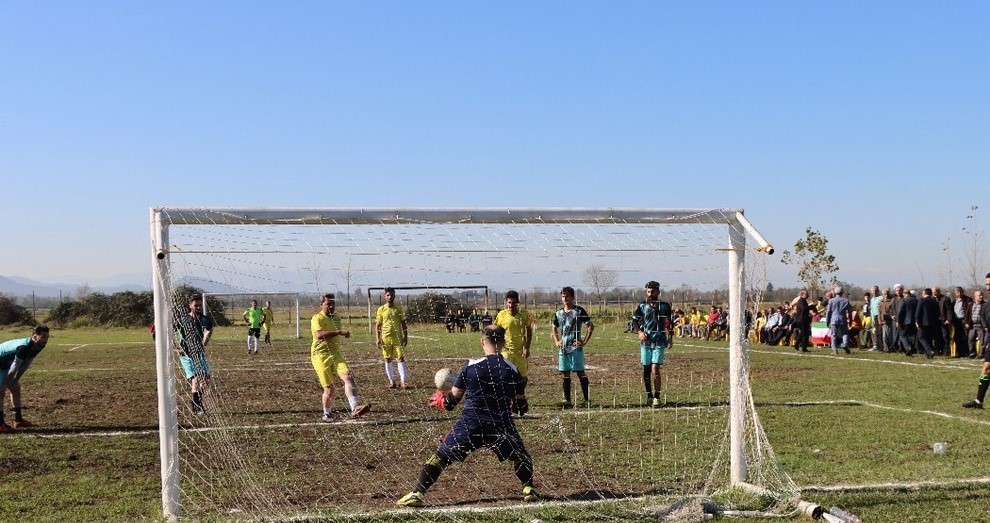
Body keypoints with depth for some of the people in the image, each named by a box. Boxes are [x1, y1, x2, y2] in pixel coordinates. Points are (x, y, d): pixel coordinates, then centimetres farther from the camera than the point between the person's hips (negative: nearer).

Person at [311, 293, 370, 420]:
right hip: (321, 356, -5)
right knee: (330, 389, -4)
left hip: (335, 354, 6)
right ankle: (327, 414, 22)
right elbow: (319, 335, -27)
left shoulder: (336, 319, 17)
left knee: (348, 376, -21)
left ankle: (355, 408, -34)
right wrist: (339, 332, -31)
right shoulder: (317, 318, -7)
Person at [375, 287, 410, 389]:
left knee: (400, 358, -7)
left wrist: (405, 337, 3)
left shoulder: (399, 308, 4)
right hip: (386, 338, 0)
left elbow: (403, 323, 8)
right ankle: (391, 381, 15)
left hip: (398, 338, 0)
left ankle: (403, 381, -7)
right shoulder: (381, 309, 1)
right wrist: (377, 339, -4)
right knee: (388, 360, 5)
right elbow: (377, 325, 4)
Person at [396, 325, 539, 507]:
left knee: (441, 455, 7)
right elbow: (519, 399, 6)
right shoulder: (512, 369, -2)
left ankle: (417, 493, -1)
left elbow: (454, 398, 0)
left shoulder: (470, 367, -5)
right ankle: (529, 490, 19)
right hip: (501, 426, 1)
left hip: (470, 424, -1)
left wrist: (441, 400, 22)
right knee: (520, 455, 26)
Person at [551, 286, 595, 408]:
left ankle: (587, 399, 2)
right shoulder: (558, 313, 11)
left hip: (575, 347, -5)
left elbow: (591, 326, -4)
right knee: (564, 374, 5)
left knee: (580, 373, -3)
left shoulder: (579, 311, -4)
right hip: (563, 348, 5)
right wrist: (556, 341, 13)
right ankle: (567, 400, 10)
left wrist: (585, 341, -9)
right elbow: (554, 328, 27)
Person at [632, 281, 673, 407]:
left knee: (655, 369, -13)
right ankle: (649, 395, 22)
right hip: (646, 341, 2)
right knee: (646, 370, 7)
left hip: (659, 341, -2)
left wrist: (670, 338, 14)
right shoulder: (642, 305, 4)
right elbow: (635, 321, 9)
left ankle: (657, 397, -7)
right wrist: (639, 332, -7)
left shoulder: (665, 306, 3)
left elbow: (669, 323, 14)